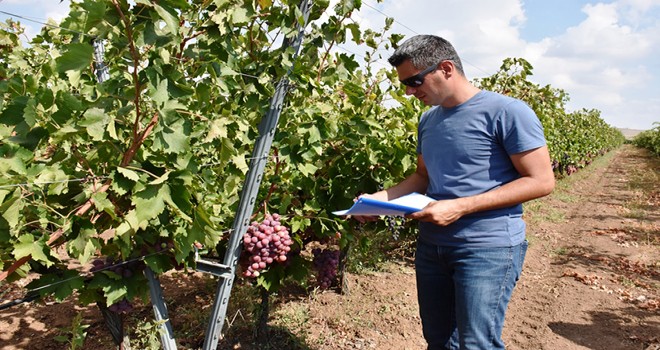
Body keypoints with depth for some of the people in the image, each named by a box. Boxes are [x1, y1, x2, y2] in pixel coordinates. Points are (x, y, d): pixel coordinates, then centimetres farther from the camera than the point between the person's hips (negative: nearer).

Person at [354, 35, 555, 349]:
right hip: (431, 245, 7)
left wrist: (460, 207, -20)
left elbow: (541, 181, -13)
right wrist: (379, 198, 2)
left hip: (488, 248, -7)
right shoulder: (429, 119, 12)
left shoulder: (506, 111, -11)